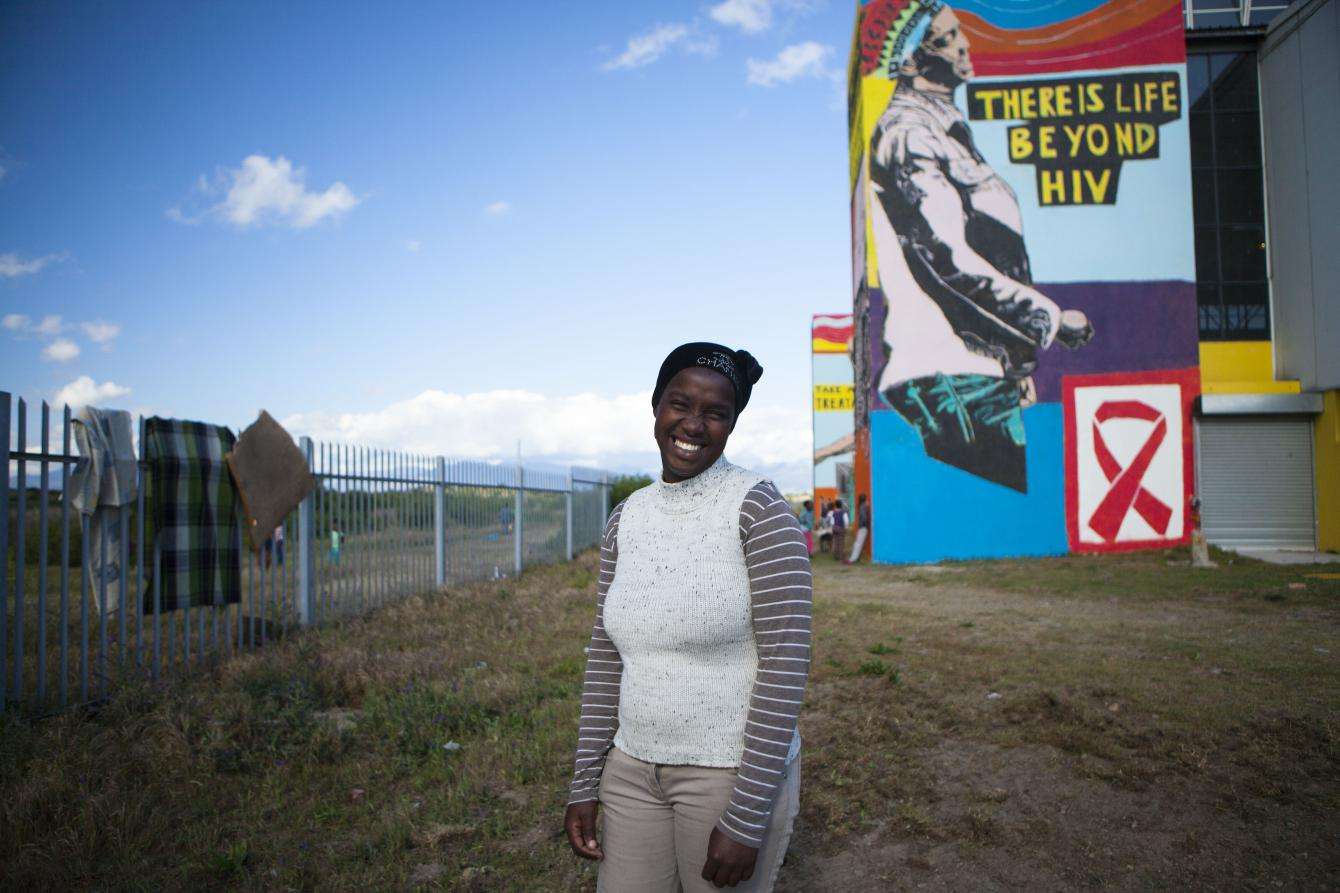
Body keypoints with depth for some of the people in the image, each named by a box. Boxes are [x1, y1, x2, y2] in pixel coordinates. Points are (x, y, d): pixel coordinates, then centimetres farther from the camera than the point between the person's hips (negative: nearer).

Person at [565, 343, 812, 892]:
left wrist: (746, 819, -18)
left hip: (734, 774, -5)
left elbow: (786, 662, -18)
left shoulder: (758, 507, -15)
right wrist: (584, 784, 7)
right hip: (635, 769, 5)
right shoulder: (627, 518, 3)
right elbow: (607, 656, 8)